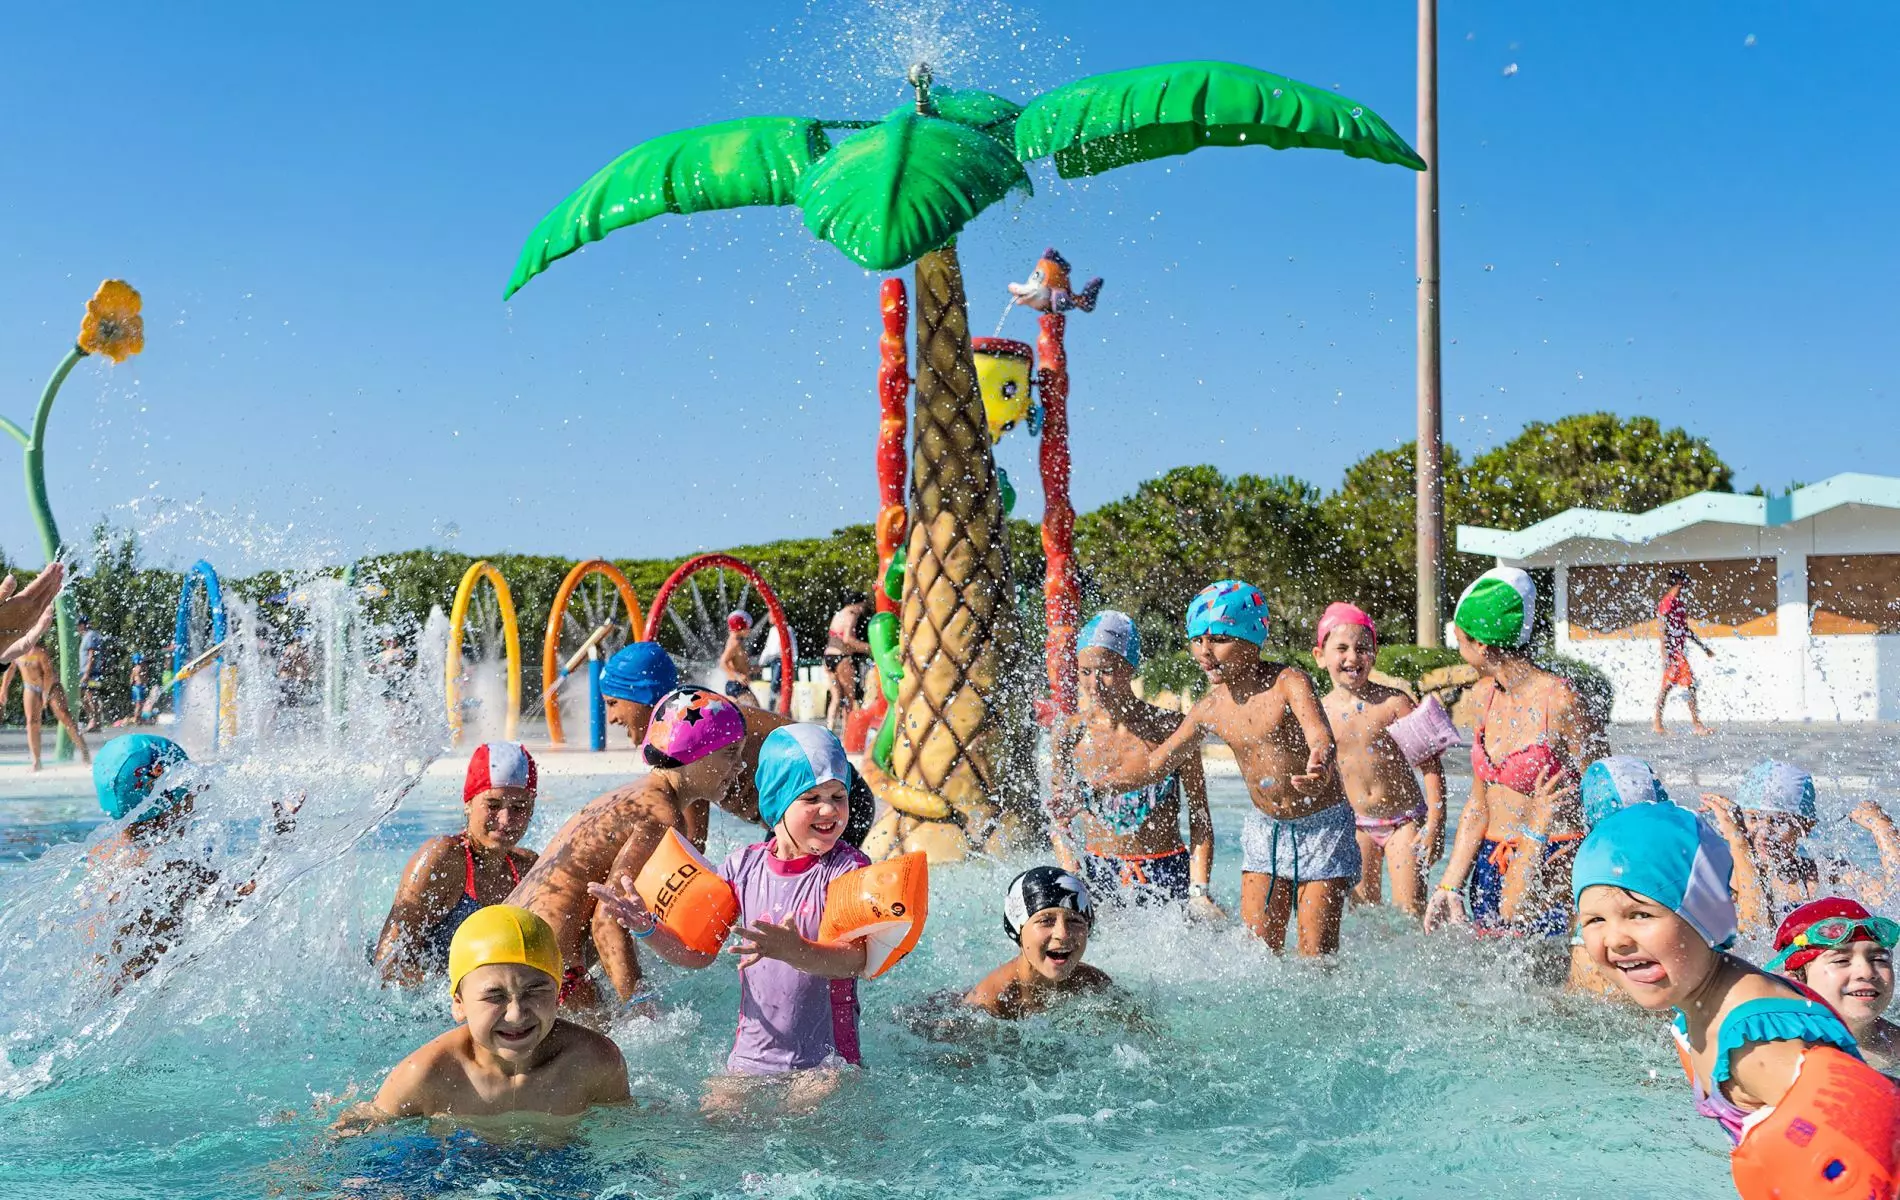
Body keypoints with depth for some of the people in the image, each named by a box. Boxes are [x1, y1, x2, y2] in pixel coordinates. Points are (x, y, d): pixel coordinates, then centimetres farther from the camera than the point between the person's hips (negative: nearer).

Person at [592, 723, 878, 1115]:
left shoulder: (849, 868, -10)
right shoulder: (744, 865, 3)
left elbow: (855, 960, -25)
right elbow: (697, 952, 11)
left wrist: (794, 951, -43)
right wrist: (646, 928, -7)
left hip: (826, 1059, -4)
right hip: (751, 1052, 4)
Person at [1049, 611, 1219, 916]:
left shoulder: (1171, 728, -7)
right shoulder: (1070, 733, -3)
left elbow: (1200, 817, -2)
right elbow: (1059, 818, 6)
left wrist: (1199, 892, -11)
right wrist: (1073, 880, -8)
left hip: (1166, 875, -1)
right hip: (1096, 875, 1)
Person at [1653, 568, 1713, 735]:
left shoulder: (1681, 600, 16)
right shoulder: (1668, 601, -12)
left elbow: (1685, 629, 23)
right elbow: (1663, 629, -17)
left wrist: (1703, 646, 24)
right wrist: (1665, 654, -22)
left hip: (1681, 648, 9)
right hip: (1673, 648, -9)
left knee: (1667, 685, 9)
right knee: (1690, 683, -10)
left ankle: (1657, 723, 12)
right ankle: (1696, 723, -7)